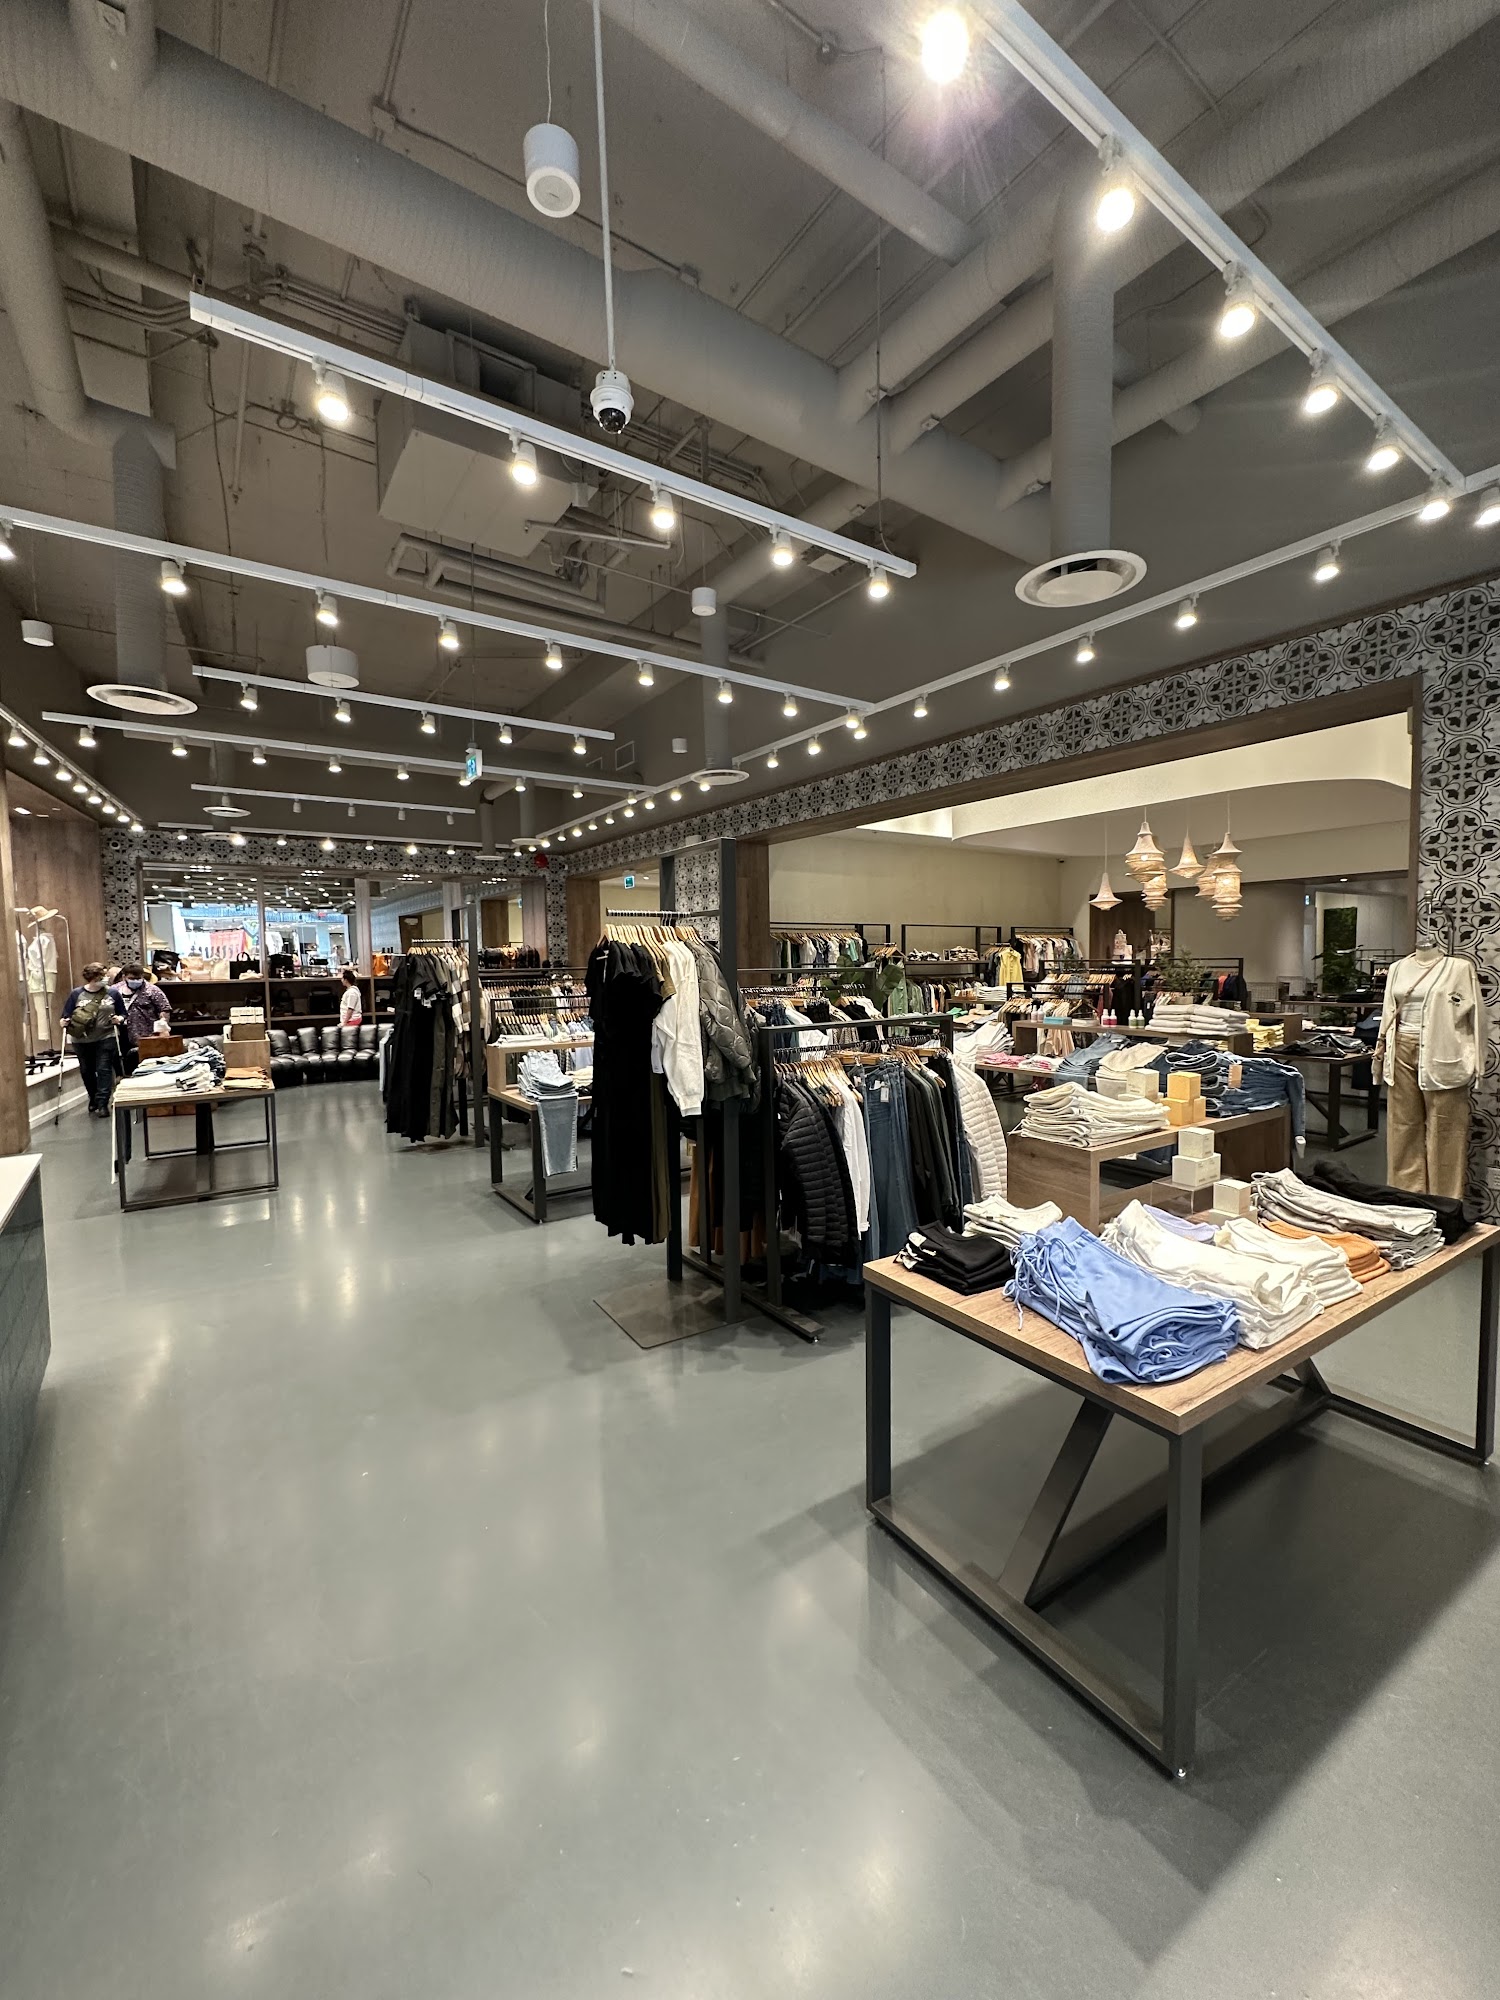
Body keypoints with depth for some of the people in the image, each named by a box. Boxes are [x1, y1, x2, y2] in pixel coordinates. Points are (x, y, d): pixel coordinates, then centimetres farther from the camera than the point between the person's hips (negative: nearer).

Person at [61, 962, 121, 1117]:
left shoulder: (112, 993, -1)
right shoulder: (76, 994, -1)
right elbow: (66, 1015, 5)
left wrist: (119, 1018, -13)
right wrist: (64, 1021, -16)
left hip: (106, 1038, -2)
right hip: (82, 1040, 2)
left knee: (104, 1070, -6)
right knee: (87, 1072, 14)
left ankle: (103, 1104, -4)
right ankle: (93, 1099, 33)